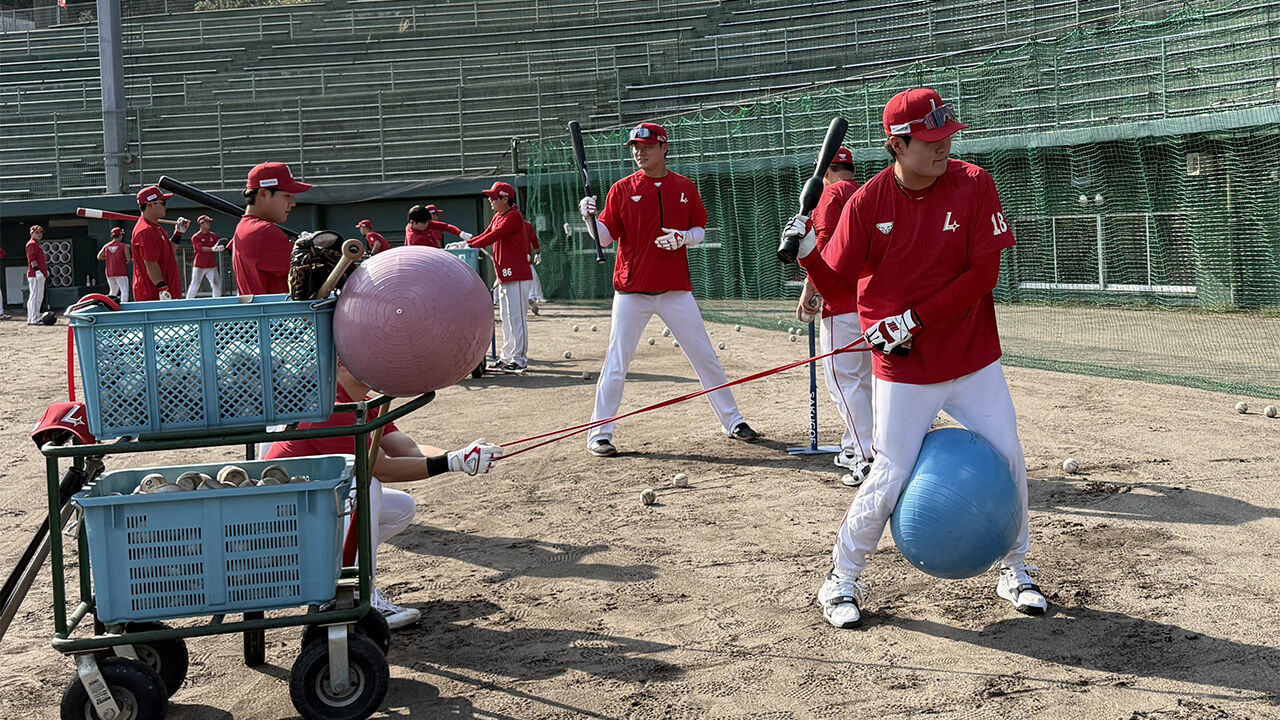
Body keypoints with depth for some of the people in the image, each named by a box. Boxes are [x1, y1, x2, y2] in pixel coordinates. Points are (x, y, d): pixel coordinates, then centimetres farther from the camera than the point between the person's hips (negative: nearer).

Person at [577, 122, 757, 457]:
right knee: (616, 364, -2)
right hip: (631, 290, -2)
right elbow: (605, 236, -2)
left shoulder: (684, 187, 6)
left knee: (705, 357, 7)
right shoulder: (622, 189, 1)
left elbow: (700, 230, 12)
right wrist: (590, 217, -21)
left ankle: (732, 422, 20)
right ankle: (599, 434, 6)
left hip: (676, 290, 2)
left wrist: (684, 237, -10)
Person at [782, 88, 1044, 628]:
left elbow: (983, 274, -11)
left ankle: (1014, 572, 30)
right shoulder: (867, 202, -8)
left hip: (975, 360, 2)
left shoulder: (973, 185, -7)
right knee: (890, 479, -3)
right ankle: (841, 581, 18)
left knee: (1008, 462, 6)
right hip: (903, 371, -2)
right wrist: (808, 253, -25)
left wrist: (914, 320, -18)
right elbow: (839, 290, -5)